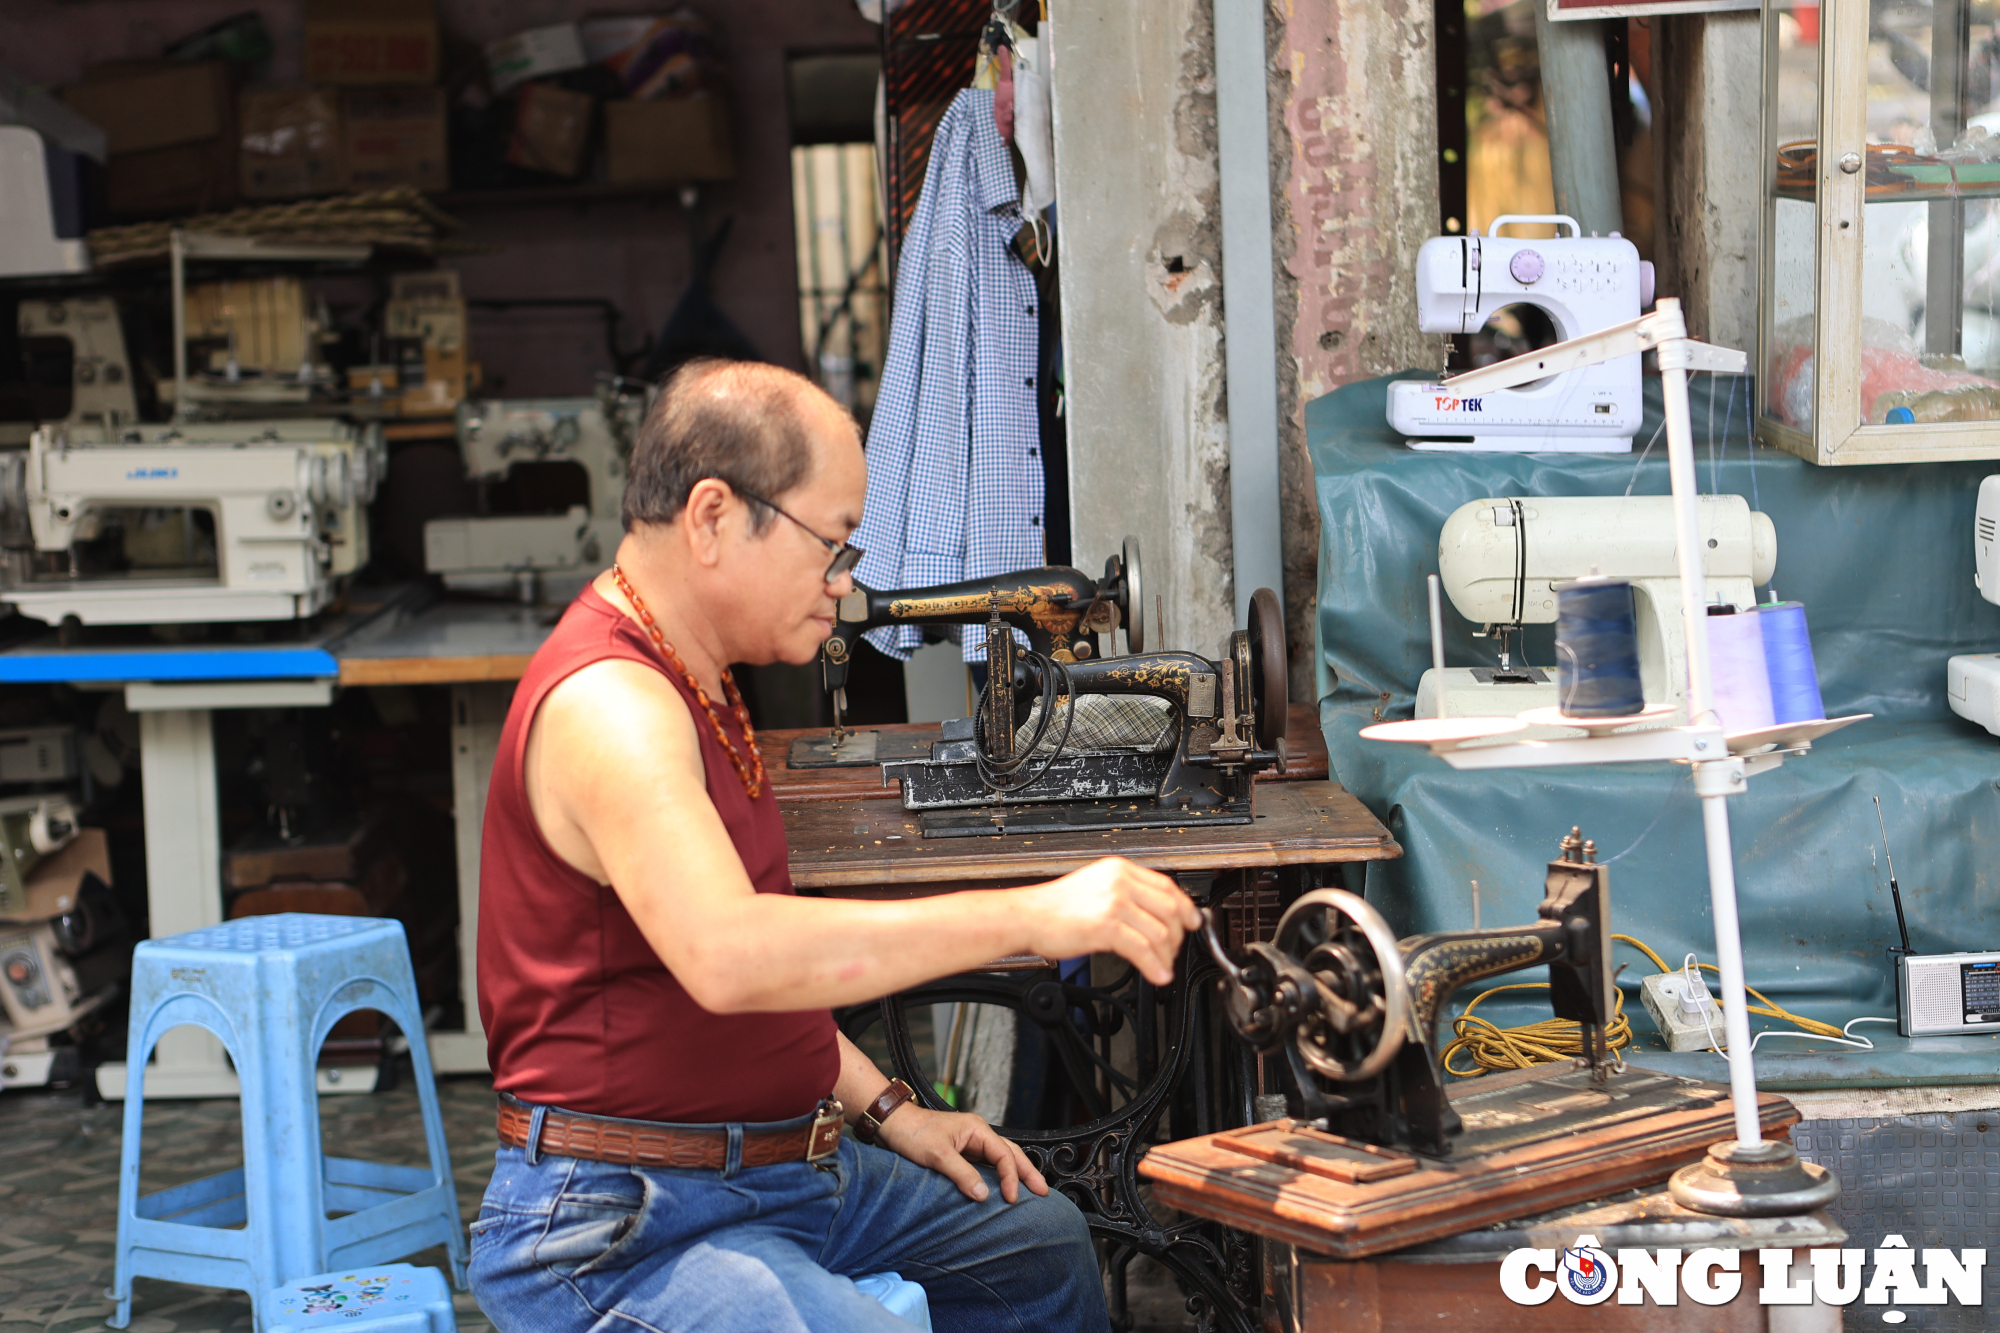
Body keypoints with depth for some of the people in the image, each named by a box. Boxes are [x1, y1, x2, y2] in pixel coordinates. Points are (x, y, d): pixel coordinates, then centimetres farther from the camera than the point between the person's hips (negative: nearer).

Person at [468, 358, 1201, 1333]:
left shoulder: (688, 681, 14)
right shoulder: (606, 703, -21)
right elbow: (727, 955, -38)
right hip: (618, 1223, -11)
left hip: (784, 1166, 11)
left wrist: (888, 1110, 12)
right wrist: (1029, 917, -39)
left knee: (1040, 1243, 23)